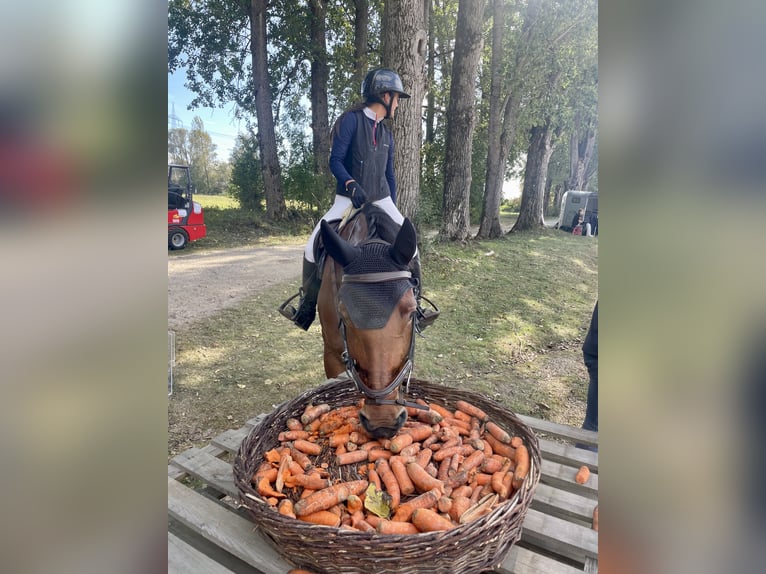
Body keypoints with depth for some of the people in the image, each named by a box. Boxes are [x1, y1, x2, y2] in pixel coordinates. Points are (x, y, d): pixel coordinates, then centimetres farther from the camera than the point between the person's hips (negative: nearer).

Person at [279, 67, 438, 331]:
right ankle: (306, 306, 3)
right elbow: (335, 160, -12)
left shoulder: (387, 134, 13)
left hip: (380, 200, 5)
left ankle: (414, 303, 9)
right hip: (349, 198, -5)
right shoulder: (352, 119, -7)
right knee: (313, 245, -14)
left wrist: (392, 209, 15)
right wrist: (351, 184, -29)